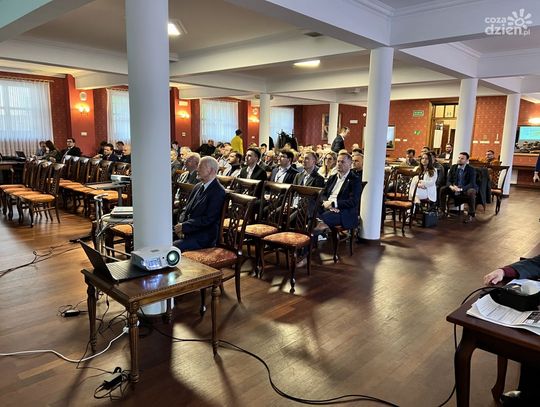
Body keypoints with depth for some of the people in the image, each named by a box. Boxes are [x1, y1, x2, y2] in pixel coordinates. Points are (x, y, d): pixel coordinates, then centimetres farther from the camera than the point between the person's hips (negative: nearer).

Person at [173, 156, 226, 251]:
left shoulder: (218, 192, -12)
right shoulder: (198, 187, 14)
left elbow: (208, 219, -18)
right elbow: (186, 209, 16)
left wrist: (184, 226, -17)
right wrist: (181, 224, -3)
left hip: (203, 237, -8)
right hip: (188, 231, 8)